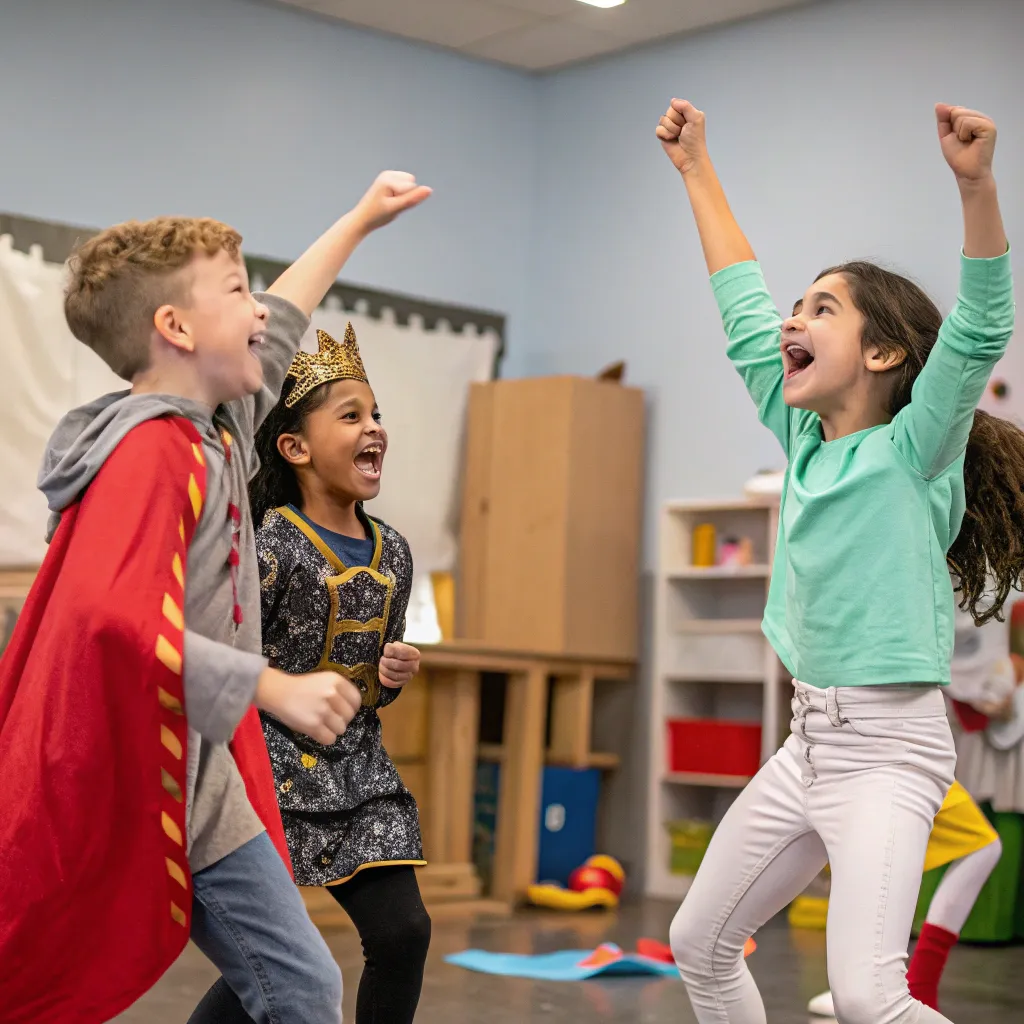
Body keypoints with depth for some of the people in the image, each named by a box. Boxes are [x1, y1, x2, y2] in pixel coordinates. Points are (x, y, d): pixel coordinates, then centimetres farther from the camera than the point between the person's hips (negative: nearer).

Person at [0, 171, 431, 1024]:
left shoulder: (218, 428, 8)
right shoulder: (153, 451, -19)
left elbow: (277, 327, 27)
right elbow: (112, 617, -33)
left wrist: (363, 218, 37)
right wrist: (277, 688, -31)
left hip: (200, 779, 9)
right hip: (110, 786, -9)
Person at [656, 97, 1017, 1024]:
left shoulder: (915, 452, -9)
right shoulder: (805, 439, 9)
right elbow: (743, 308, 16)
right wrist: (696, 170, 20)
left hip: (890, 746, -8)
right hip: (809, 741, 8)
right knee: (700, 943, 14)